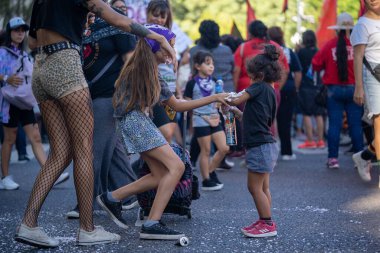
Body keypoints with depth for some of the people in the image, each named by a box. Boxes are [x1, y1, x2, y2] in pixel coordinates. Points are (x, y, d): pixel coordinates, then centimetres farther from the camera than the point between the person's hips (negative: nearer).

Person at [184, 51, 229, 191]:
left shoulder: (213, 82, 9)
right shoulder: (192, 83, -8)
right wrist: (206, 117, -12)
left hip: (214, 119, 6)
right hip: (200, 120, -6)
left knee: (224, 148, 2)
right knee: (206, 150, 1)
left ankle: (211, 171, 22)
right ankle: (206, 180, 13)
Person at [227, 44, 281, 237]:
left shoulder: (259, 86, -10)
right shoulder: (271, 91, 16)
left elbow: (238, 100, -19)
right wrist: (238, 113, 20)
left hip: (260, 145, -10)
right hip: (267, 144, 10)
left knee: (255, 187, -4)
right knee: (263, 187, 15)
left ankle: (267, 224, 0)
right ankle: (265, 222, 21)